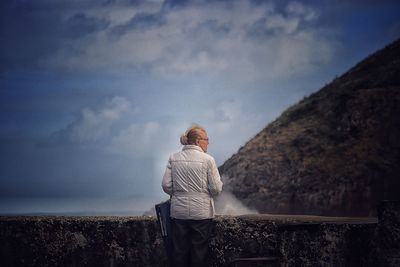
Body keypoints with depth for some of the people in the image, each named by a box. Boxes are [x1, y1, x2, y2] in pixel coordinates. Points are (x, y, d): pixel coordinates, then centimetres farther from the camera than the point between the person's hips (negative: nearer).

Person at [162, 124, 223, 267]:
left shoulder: (173, 158, 1)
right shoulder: (207, 160, -9)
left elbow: (166, 185, -1)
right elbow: (216, 189, -10)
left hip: (179, 211, 3)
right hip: (201, 212, -3)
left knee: (179, 251, 10)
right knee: (199, 252, 7)